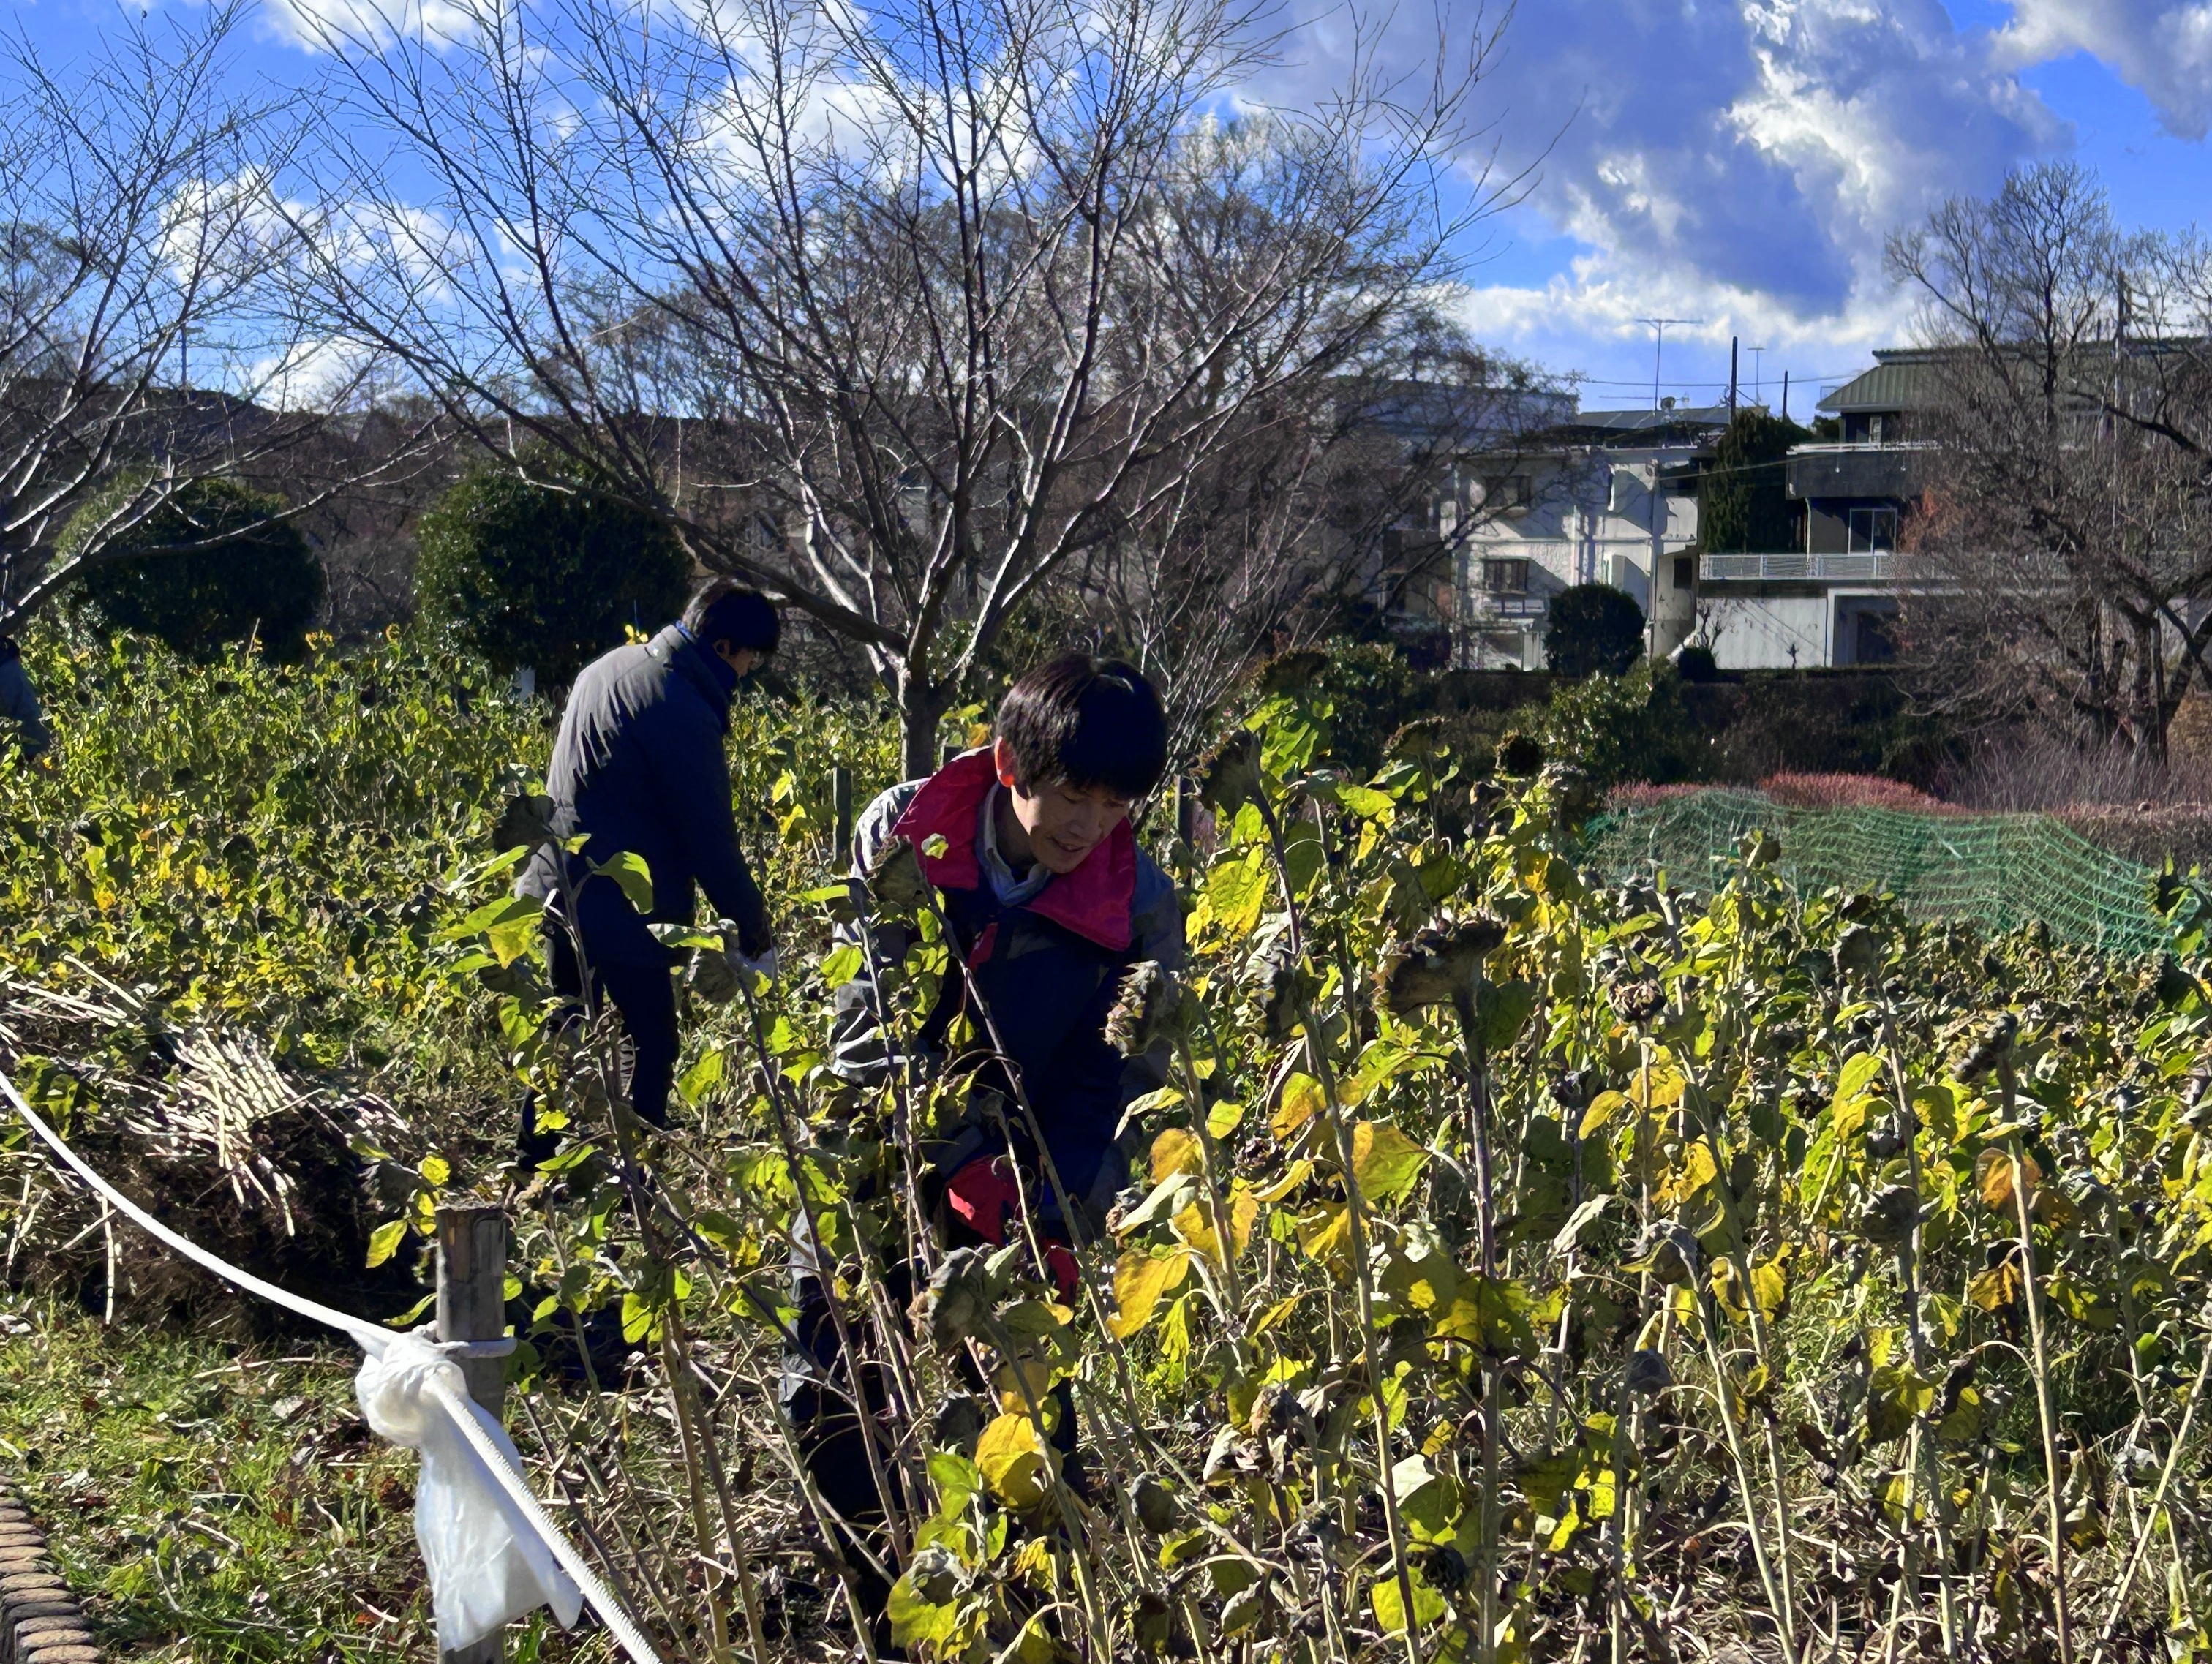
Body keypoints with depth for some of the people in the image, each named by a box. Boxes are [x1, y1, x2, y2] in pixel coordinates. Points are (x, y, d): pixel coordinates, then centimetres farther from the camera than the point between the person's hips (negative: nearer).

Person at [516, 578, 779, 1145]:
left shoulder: (605, 669, 10)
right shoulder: (682, 710, -19)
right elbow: (709, 838, -17)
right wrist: (755, 932, -8)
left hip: (556, 887, 9)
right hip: (621, 909, -9)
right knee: (652, 1045, 2)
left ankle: (536, 1162, 23)